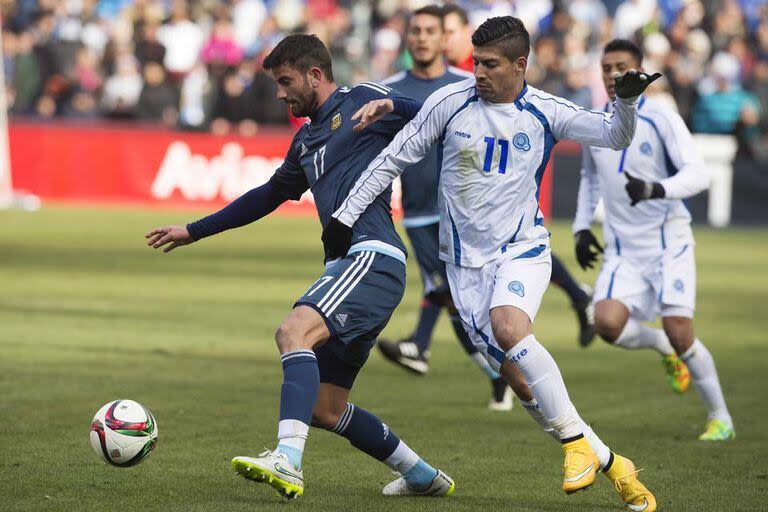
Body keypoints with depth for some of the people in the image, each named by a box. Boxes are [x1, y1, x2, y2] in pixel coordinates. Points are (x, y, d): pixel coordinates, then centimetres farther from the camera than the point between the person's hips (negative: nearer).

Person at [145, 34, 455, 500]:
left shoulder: (361, 101, 3)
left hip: (373, 256, -9)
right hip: (345, 264, 9)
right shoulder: (306, 141, 25)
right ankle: (422, 476, 21)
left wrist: (389, 105, -26)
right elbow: (270, 196, 39)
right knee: (325, 409, 7)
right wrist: (194, 231, 43)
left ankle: (288, 460, -44)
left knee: (295, 331, -30)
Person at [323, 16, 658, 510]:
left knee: (508, 326, -33)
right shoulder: (450, 102, -4)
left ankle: (576, 441, -22)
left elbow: (616, 136, -5)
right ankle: (609, 463, 5)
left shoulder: (544, 112, -3)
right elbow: (393, 158, 3)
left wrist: (627, 102, -25)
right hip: (466, 261, 2)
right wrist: (345, 215, 3)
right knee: (517, 375, -7)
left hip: (523, 248, -2)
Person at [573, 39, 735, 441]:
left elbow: (697, 174, -18)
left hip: (668, 242, -4)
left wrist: (655, 189, -35)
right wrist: (581, 227, 16)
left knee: (679, 332, -13)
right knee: (607, 322, -19)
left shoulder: (661, 118, -9)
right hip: (622, 250, 4)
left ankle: (720, 418, 6)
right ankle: (663, 349, 15)